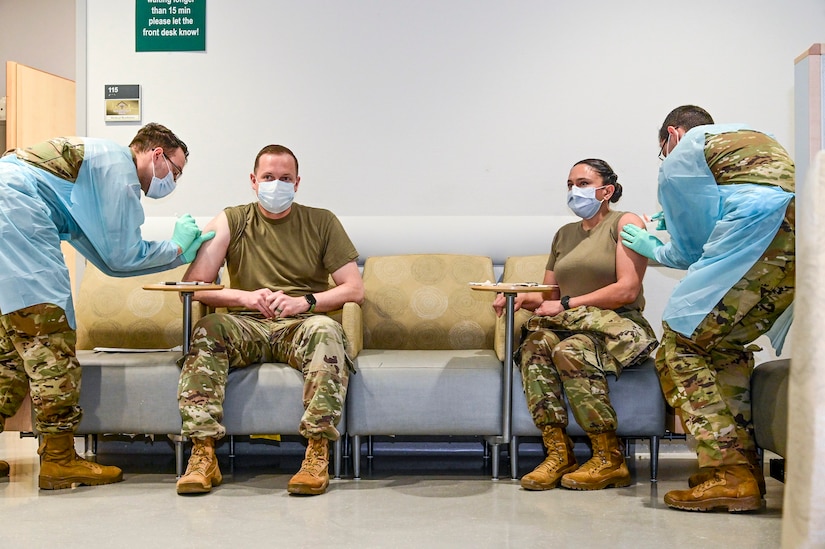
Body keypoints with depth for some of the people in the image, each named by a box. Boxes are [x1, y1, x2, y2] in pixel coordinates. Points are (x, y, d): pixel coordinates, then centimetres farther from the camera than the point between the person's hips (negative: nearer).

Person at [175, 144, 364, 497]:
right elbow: (192, 285, 2)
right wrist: (244, 297, -14)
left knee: (325, 330, -36)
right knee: (206, 330, -31)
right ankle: (203, 456, -35)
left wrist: (303, 302, -13)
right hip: (248, 326, 1)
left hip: (301, 325, -1)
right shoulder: (232, 222, 11)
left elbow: (354, 289, 4)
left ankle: (317, 456, -39)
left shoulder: (322, 222, 11)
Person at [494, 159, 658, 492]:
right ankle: (558, 454, -29)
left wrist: (567, 305, -15)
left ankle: (610, 461, -26)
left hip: (621, 328, -5)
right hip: (572, 327, 5)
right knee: (534, 345, -27)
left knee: (571, 350, -34)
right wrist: (520, 298, -6)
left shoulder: (625, 223, 3)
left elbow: (627, 290, -11)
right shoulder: (564, 234, 22)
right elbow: (550, 296, 16)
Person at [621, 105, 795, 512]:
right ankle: (745, 468, 15)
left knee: (681, 341, 0)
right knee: (725, 343, 19)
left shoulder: (679, 159, 14)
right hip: (806, 243, 8)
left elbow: (691, 251, 14)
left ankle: (728, 474, -9)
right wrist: (678, 220, 54)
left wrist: (651, 249, 33)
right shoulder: (750, 135, 38)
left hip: (761, 238, -8)